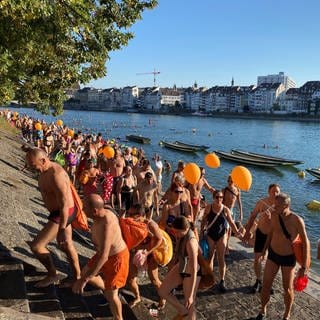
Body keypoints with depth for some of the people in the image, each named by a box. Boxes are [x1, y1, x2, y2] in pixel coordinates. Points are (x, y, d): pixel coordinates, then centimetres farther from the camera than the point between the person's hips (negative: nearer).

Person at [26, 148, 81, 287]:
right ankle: (77, 277, 38)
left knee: (36, 246, -6)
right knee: (66, 246, 21)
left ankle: (52, 275, 16)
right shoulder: (45, 170, 3)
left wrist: (61, 230, -26)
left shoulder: (55, 175, -29)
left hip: (63, 214, -10)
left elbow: (65, 204, -29)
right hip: (58, 212, 10)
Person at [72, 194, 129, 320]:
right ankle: (107, 290, 45)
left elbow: (103, 257, -42)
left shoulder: (107, 226, -40)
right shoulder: (104, 212, -13)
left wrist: (83, 280, -39)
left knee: (111, 295, 5)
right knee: (85, 273, 21)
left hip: (116, 259, -9)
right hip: (107, 252, 9)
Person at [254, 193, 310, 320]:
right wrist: (264, 251, 14)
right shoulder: (274, 216, -12)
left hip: (288, 258, -3)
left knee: (288, 289, 15)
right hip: (273, 254, 3)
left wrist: (304, 267, -13)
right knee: (266, 285, 7)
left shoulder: (297, 220, -26)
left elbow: (306, 243, -16)